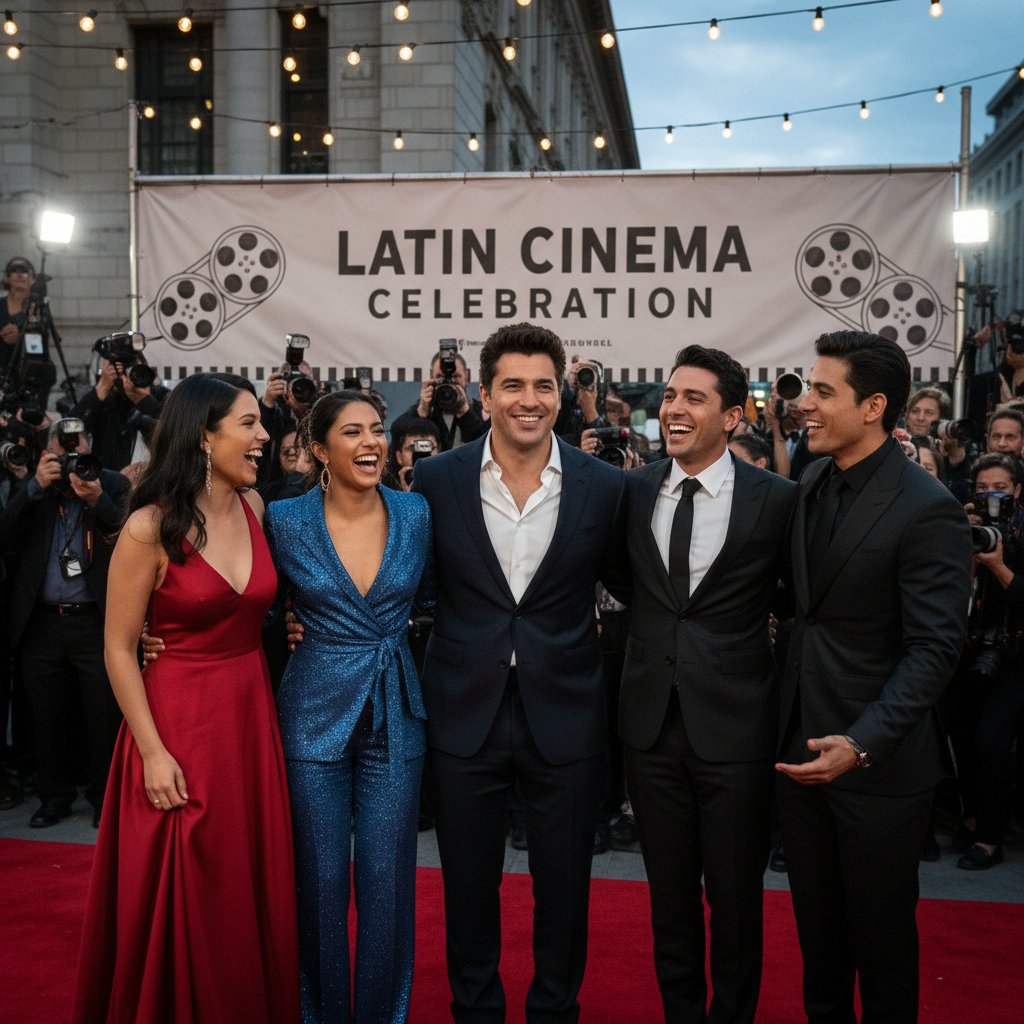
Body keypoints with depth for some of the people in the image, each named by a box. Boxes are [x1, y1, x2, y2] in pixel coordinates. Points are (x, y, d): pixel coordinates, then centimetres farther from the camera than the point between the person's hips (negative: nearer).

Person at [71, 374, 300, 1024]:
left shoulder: (254, 506, 3)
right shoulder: (150, 528, -15)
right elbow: (119, 648, -11)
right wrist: (152, 752, -13)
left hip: (252, 715, 6)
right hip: (179, 720, -5)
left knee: (255, 887, 14)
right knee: (185, 899, 6)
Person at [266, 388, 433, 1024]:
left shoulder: (417, 514, -2)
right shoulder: (286, 521, -6)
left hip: (395, 716, 1)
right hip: (315, 714, -1)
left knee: (388, 877, 8)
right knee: (321, 879, 9)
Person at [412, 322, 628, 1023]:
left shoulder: (606, 486, -4)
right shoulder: (437, 480, -4)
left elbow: (629, 587, 8)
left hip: (566, 718, 0)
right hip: (466, 715, 0)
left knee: (564, 891, 14)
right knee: (469, 888, 16)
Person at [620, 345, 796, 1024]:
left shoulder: (777, 498, -8)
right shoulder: (633, 490, 3)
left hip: (734, 726, -3)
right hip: (653, 721, 3)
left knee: (736, 902, 12)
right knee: (669, 894, 17)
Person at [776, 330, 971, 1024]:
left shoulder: (927, 509, -18)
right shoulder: (812, 485, 4)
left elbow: (935, 647, -20)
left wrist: (863, 745, -28)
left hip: (880, 759, -6)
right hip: (802, 744, 6)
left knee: (881, 931, 12)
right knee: (816, 920, 20)